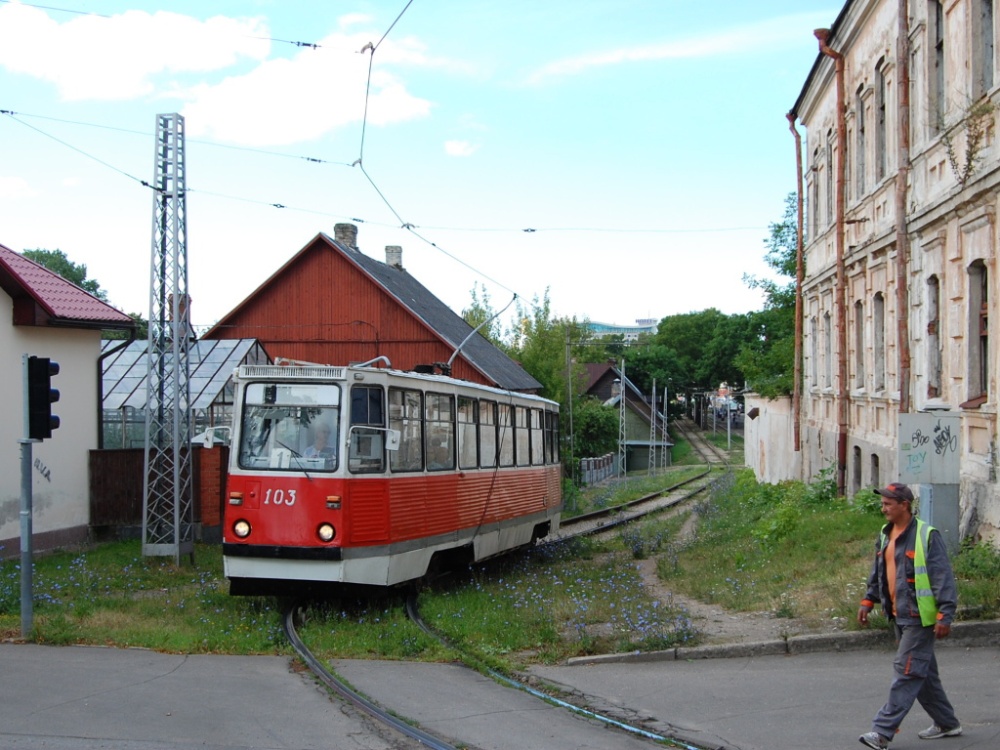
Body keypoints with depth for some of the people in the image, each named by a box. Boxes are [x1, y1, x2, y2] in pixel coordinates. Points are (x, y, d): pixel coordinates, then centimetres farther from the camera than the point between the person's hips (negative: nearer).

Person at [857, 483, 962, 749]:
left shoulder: (927, 536, -13)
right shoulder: (885, 536, 11)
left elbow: (943, 578, -15)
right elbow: (878, 574, 22)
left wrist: (945, 615, -20)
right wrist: (868, 601, 14)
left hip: (920, 618, -9)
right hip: (899, 617, 9)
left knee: (907, 673, -8)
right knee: (923, 673, 16)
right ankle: (946, 723, 30)